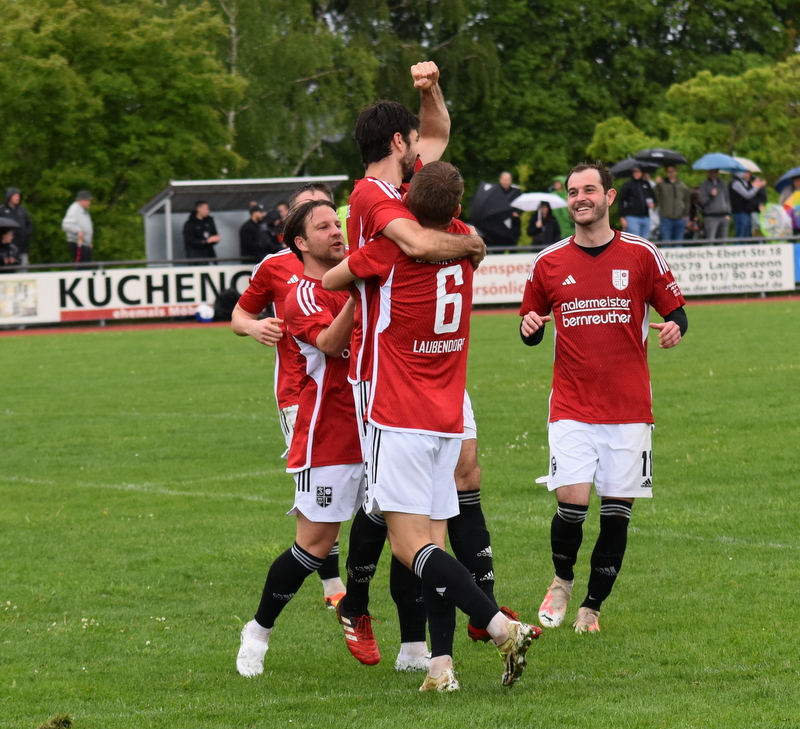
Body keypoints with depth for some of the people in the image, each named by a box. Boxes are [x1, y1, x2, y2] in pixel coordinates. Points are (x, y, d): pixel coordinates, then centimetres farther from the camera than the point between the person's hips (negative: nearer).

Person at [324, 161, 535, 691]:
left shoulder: (390, 247, -12)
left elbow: (329, 282, 5)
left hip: (399, 420, -6)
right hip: (448, 420, 6)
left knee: (409, 544, -11)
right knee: (433, 543, 7)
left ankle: (502, 626, -26)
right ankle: (441, 663, -3)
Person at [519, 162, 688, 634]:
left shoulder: (641, 255, 2)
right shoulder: (549, 263, 6)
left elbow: (675, 310, 8)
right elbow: (532, 326, 17)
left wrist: (674, 328, -14)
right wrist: (530, 327, -6)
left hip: (629, 409, 0)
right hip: (572, 409, 0)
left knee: (617, 511, 0)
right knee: (572, 502, -13)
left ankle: (592, 606, 16)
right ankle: (562, 580, 17)